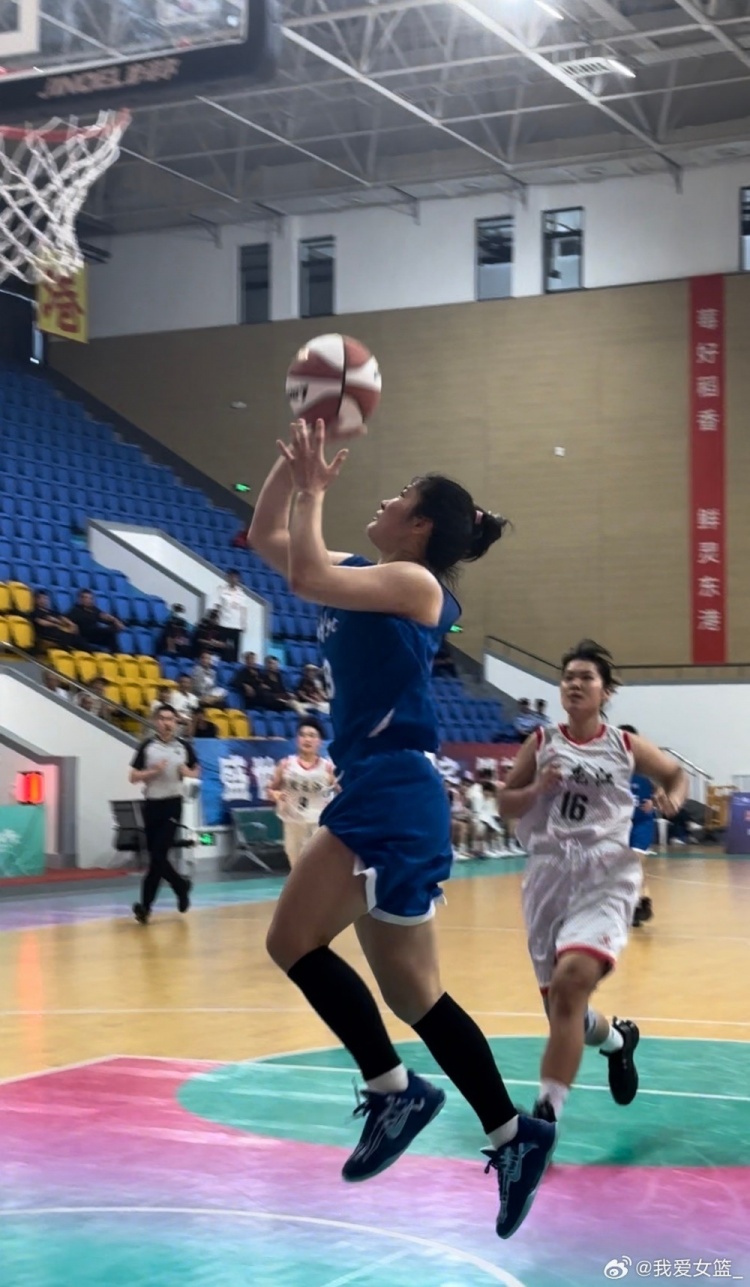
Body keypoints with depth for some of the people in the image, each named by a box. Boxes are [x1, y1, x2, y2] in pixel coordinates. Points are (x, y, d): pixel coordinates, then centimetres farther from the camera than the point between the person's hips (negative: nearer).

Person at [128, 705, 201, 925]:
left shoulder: (184, 747, 4)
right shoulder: (147, 746, 1)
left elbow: (196, 772, 17)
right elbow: (133, 776, 0)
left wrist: (187, 772, -5)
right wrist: (154, 771, -16)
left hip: (172, 804, -2)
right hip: (152, 804, 2)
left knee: (158, 855, -9)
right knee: (155, 855, 6)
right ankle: (181, 886, 24)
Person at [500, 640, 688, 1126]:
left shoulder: (626, 746, 4)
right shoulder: (541, 744, 6)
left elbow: (676, 773, 20)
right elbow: (506, 804, 11)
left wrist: (673, 796, -1)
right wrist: (538, 789, -9)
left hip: (606, 877, -3)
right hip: (550, 876, 3)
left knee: (571, 979, -27)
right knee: (562, 1006, 11)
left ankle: (546, 1116, -24)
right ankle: (615, 1038, 48)